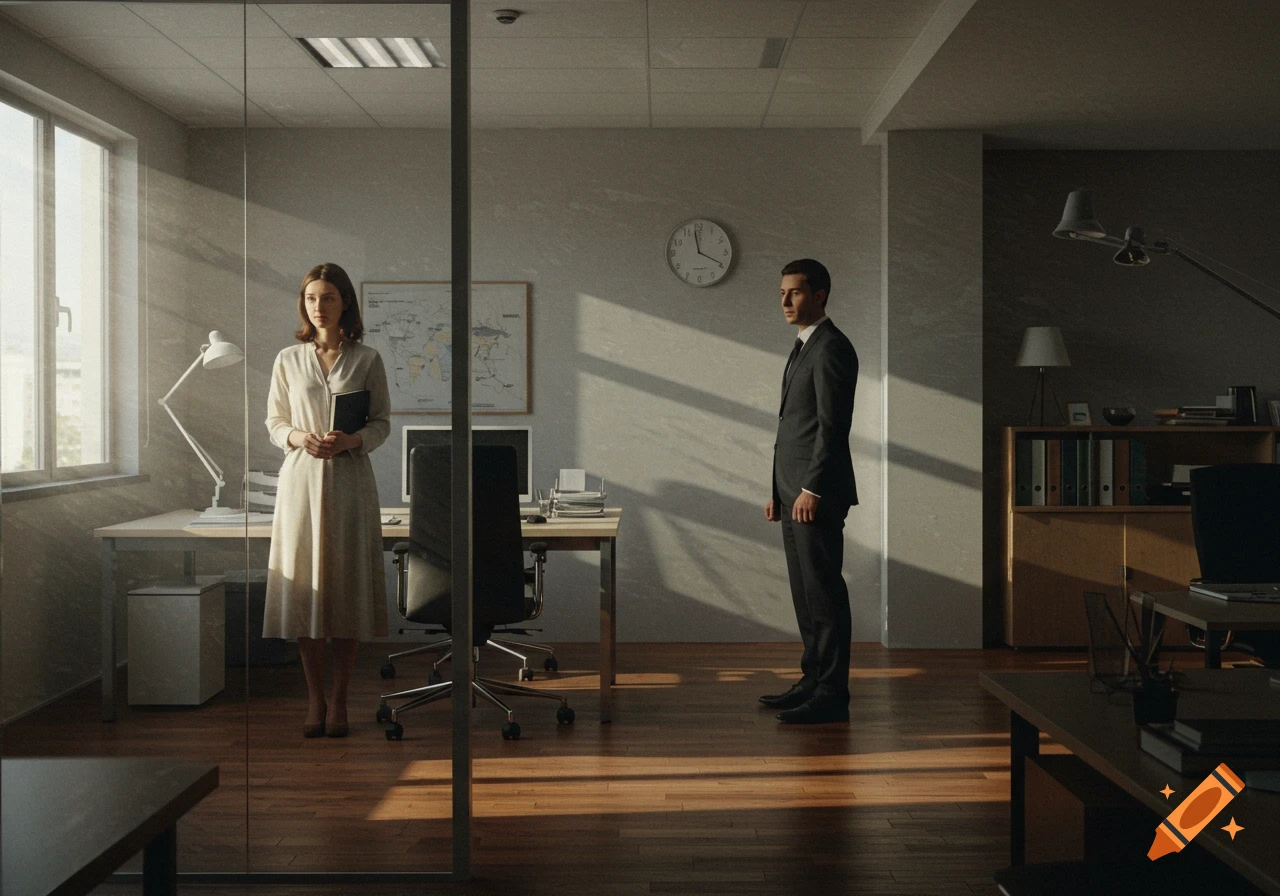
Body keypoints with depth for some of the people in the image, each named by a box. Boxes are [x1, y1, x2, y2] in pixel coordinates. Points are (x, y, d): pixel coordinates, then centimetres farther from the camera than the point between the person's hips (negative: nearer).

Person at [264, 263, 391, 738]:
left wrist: (352, 440, -14)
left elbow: (382, 423, 5)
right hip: (301, 477, 1)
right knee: (303, 584, 0)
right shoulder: (288, 359, 7)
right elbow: (273, 421, 10)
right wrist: (297, 437, -11)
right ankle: (315, 699, 10)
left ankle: (339, 699, 10)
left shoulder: (367, 360, 3)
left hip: (349, 478, -1)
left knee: (347, 585, 0)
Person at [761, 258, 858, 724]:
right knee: (805, 590, 13)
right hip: (795, 491, 10)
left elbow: (832, 424, -19)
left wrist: (811, 489, -21)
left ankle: (832, 695, -3)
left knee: (823, 590, -7)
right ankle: (814, 679, 21)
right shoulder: (804, 347, 19)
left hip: (817, 493, -10)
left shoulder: (830, 347, -12)